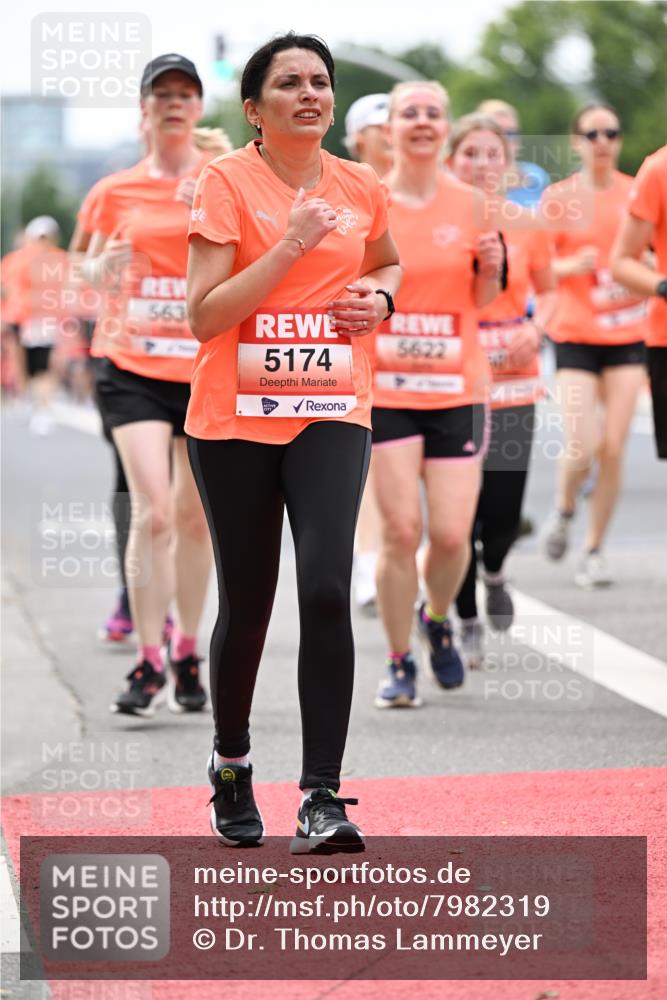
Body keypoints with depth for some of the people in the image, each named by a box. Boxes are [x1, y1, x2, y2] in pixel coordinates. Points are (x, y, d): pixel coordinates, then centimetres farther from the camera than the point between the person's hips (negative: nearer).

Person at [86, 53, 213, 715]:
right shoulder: (118, 192, 5)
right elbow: (95, 266, 17)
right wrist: (104, 267, -5)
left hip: (209, 367, 1)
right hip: (133, 366, -1)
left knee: (195, 516, 9)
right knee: (152, 512, -14)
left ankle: (187, 656, 24)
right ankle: (148, 665, -8)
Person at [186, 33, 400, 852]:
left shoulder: (360, 188, 6)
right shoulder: (226, 183, -6)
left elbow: (387, 265, 28)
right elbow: (203, 316, -14)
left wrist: (379, 297, 5)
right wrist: (291, 245, -19)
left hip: (331, 415, 2)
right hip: (234, 421, -2)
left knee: (327, 591, -16)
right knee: (246, 605, 7)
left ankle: (322, 800, -14)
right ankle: (230, 765, 32)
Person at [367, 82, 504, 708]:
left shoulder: (469, 203, 5)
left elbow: (481, 300, 13)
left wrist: (492, 267, -7)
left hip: (457, 386, 2)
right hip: (386, 387, -2)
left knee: (452, 534, -4)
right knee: (401, 529, -9)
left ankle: (437, 618, 29)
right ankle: (399, 663, 7)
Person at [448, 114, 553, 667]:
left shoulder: (525, 227, 2)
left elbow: (548, 293, 14)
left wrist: (535, 331, -6)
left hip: (512, 381, 1)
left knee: (504, 507, -3)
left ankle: (493, 570, 34)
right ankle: (467, 621, 16)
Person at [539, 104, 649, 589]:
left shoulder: (637, 193, 3)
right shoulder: (558, 197, -1)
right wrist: (573, 265, -18)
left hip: (627, 333, 2)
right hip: (575, 333, -2)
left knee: (614, 447, -3)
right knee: (581, 446, -12)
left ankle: (595, 549, 12)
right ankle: (564, 511, 21)